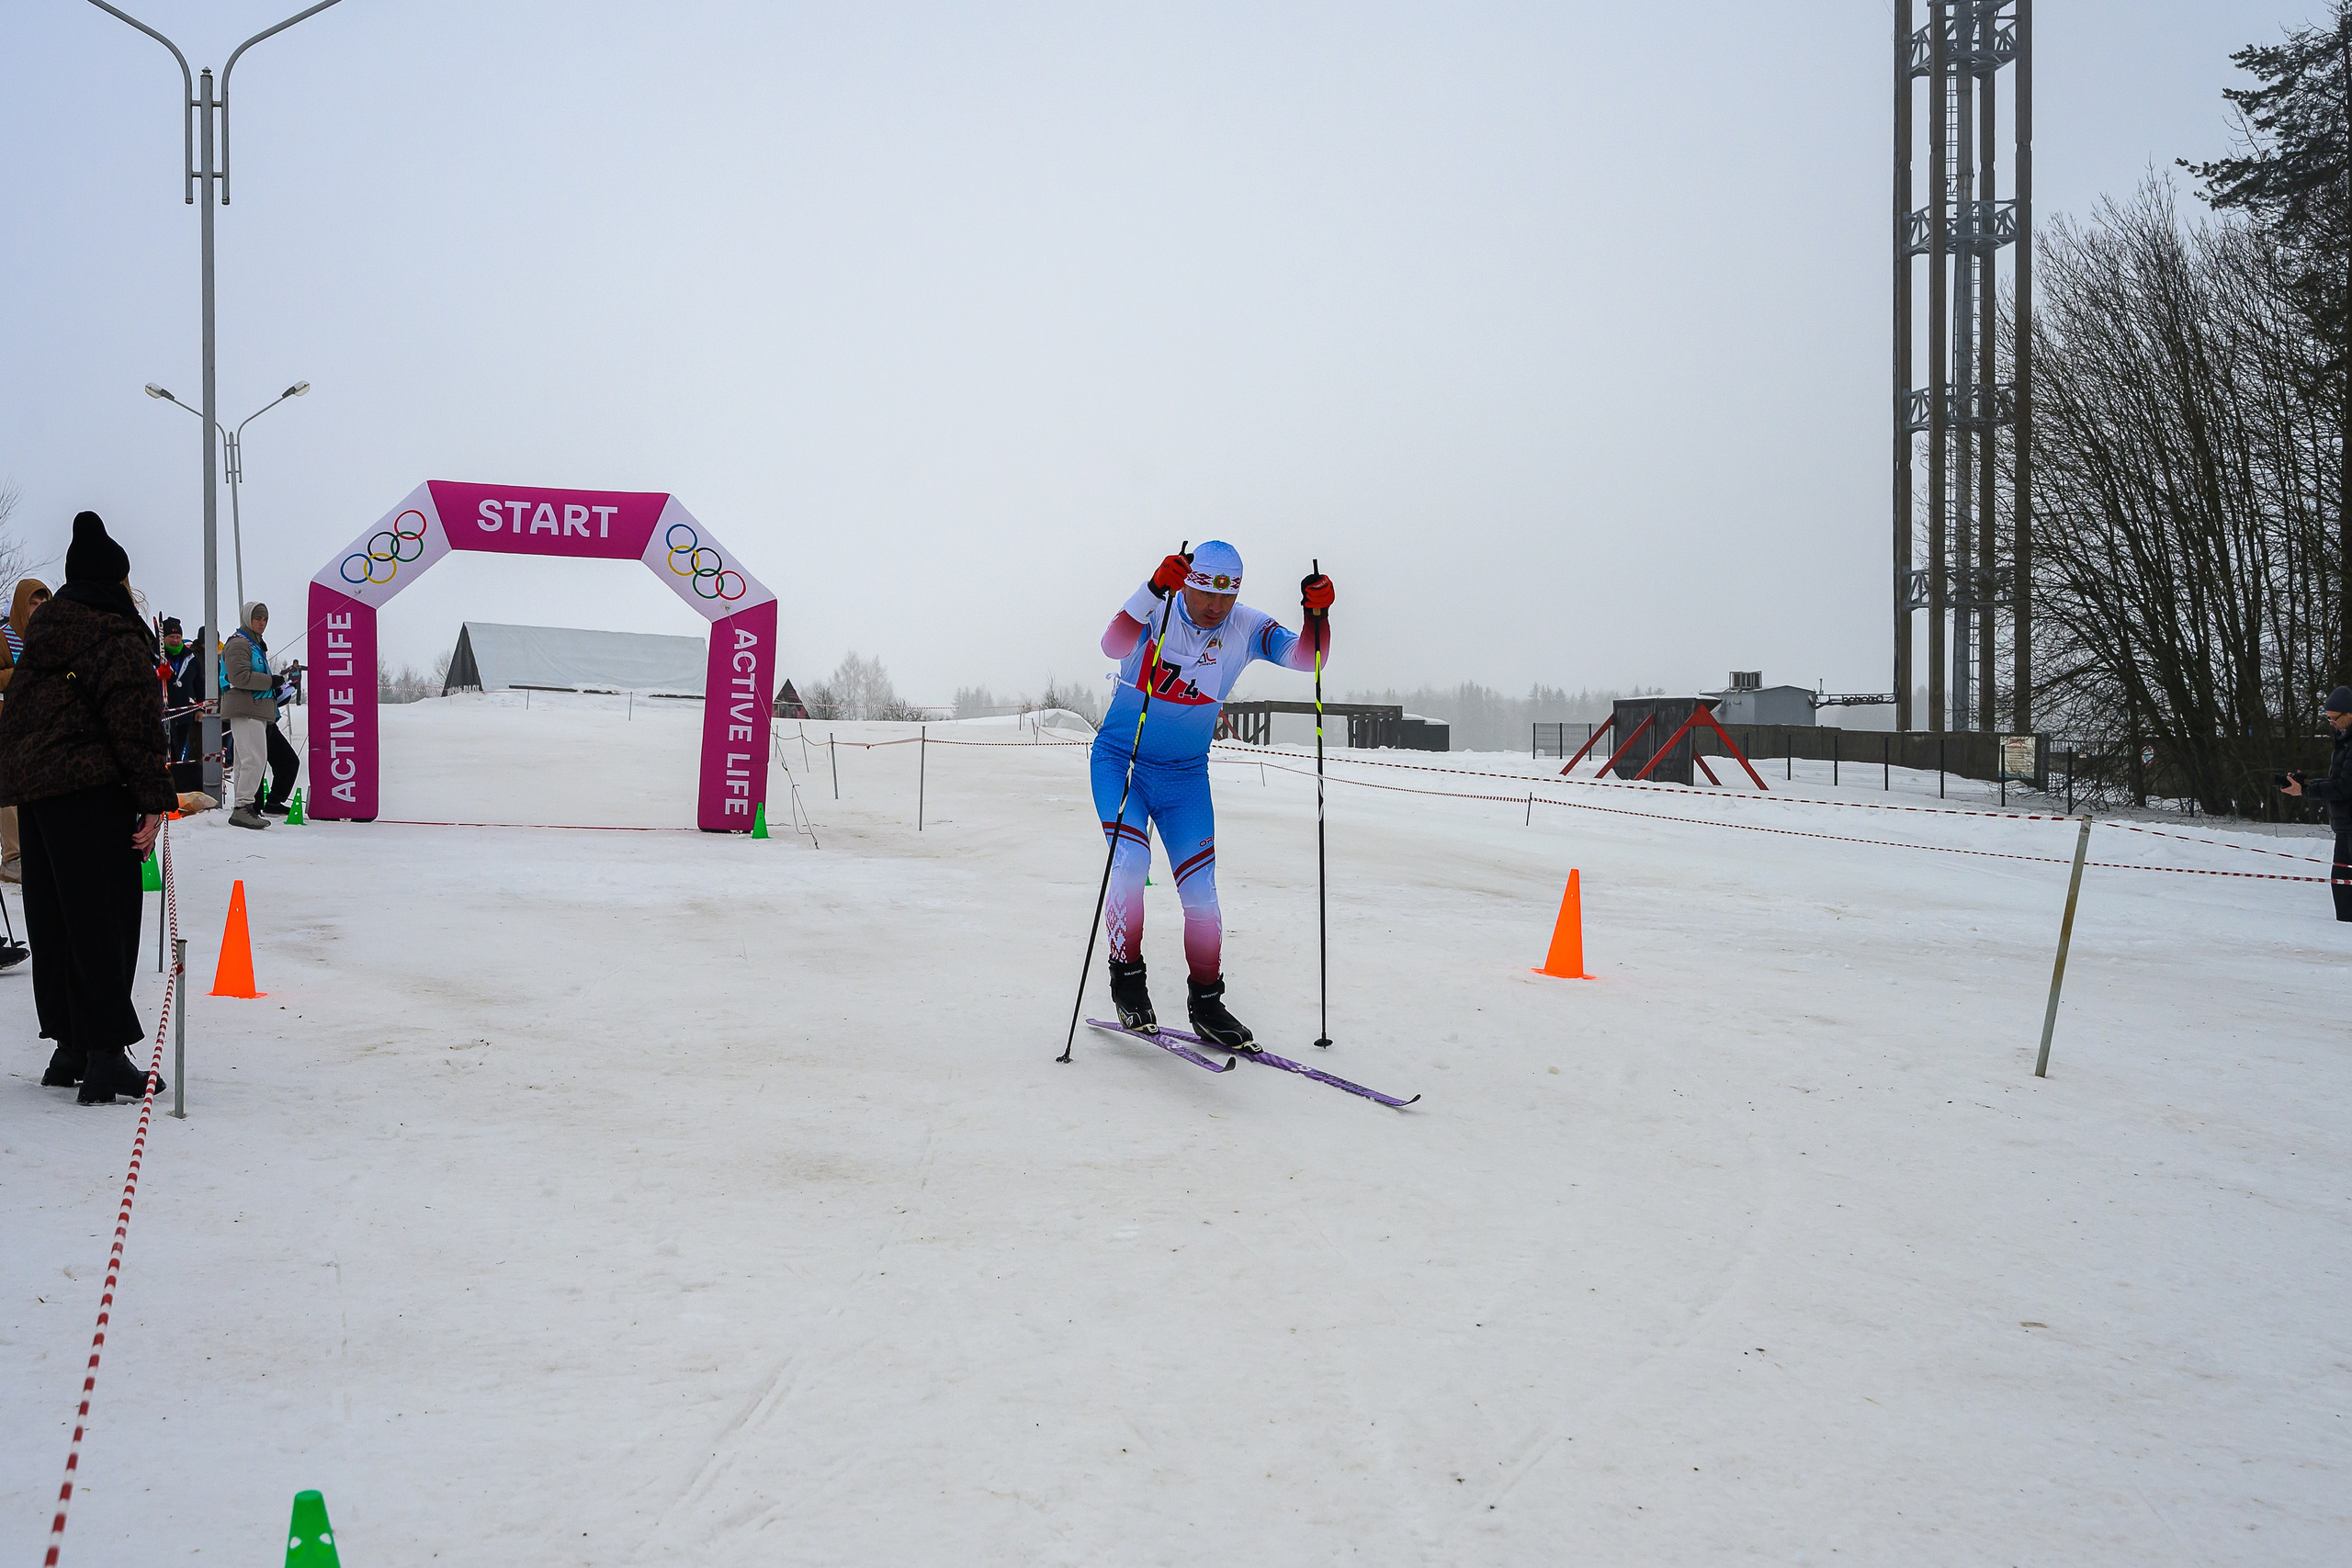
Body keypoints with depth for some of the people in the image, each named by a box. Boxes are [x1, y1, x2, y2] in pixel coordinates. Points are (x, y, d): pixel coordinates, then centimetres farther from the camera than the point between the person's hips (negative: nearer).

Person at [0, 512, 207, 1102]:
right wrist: (155, 800, -14)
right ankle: (107, 1058, -9)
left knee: (54, 920, 13)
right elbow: (137, 726, -16)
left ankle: (70, 1045, 20)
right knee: (103, 921, -7)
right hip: (91, 790, -9)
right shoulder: (117, 640, -11)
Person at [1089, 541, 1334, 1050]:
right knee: (1129, 862, -20)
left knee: (1200, 889, -1)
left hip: (1186, 776, 3)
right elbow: (1114, 645, -34)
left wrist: (1317, 616, -35)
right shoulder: (1156, 613, -14)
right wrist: (1154, 589, -48)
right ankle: (1126, 976, 1)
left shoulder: (1244, 628, -6)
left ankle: (1206, 1000, 12)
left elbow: (1305, 657, -15)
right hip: (1121, 761, -3)